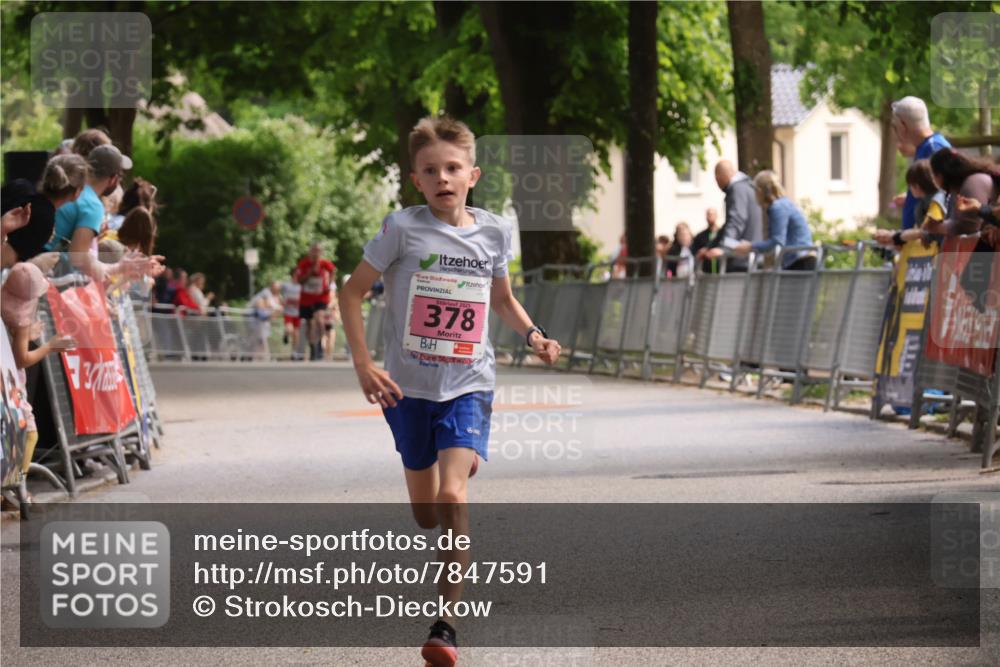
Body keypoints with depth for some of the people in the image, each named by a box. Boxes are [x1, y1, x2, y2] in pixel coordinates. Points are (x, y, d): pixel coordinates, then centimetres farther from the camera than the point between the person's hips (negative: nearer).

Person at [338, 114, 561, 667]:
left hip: (468, 385, -1)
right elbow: (352, 291, -1)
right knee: (425, 513, 11)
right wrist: (363, 364, -9)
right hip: (408, 387, 1)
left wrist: (532, 335, 1)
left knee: (451, 495, -20)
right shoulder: (403, 229, -8)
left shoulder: (493, 232, 1)